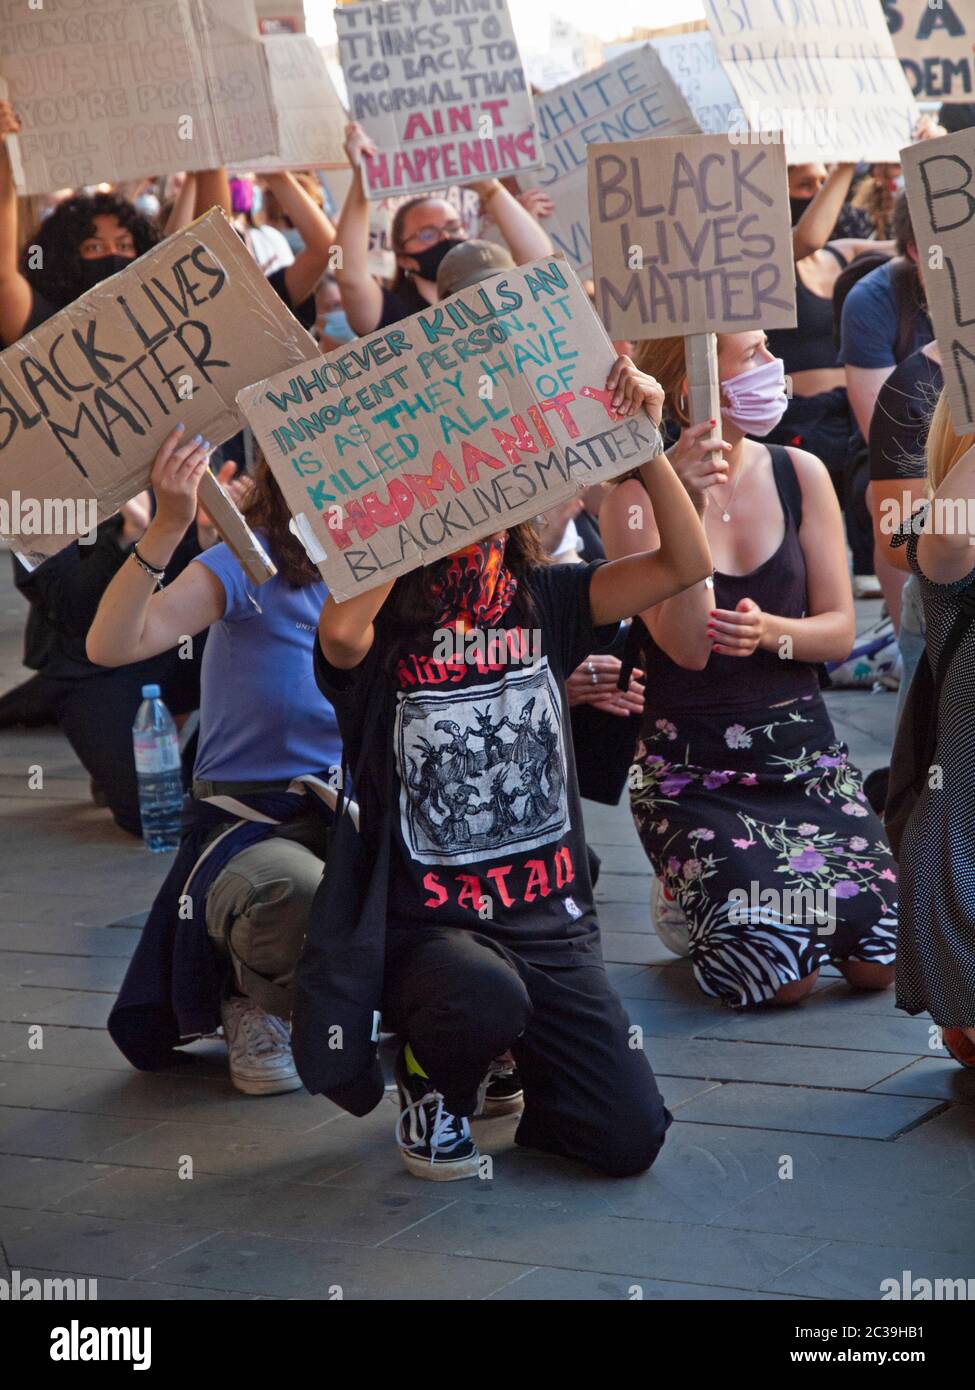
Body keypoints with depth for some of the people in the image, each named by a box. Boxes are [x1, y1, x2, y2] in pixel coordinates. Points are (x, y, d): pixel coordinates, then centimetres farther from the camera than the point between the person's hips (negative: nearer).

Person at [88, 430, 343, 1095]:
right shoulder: (250, 564, -11)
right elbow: (111, 645, -25)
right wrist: (168, 526, -36)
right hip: (248, 820, -5)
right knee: (299, 901, -39)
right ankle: (253, 1006, 0)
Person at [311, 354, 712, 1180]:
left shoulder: (542, 604, 2)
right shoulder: (384, 634, -9)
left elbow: (686, 565, -6)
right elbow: (340, 629, -35)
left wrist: (646, 443, -18)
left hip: (549, 918, 4)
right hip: (427, 924, -4)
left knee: (629, 1139, -5)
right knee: (486, 999, -39)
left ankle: (512, 1057, 28)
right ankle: (434, 1086, -1)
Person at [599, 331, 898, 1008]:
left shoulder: (800, 475, 2)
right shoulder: (637, 497, -10)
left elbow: (840, 629, 2)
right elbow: (688, 646, -19)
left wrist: (770, 632, -20)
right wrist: (688, 510, -27)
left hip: (802, 749, 4)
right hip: (694, 768, -4)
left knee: (877, 961, -12)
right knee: (780, 974, -18)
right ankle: (684, 902, 14)